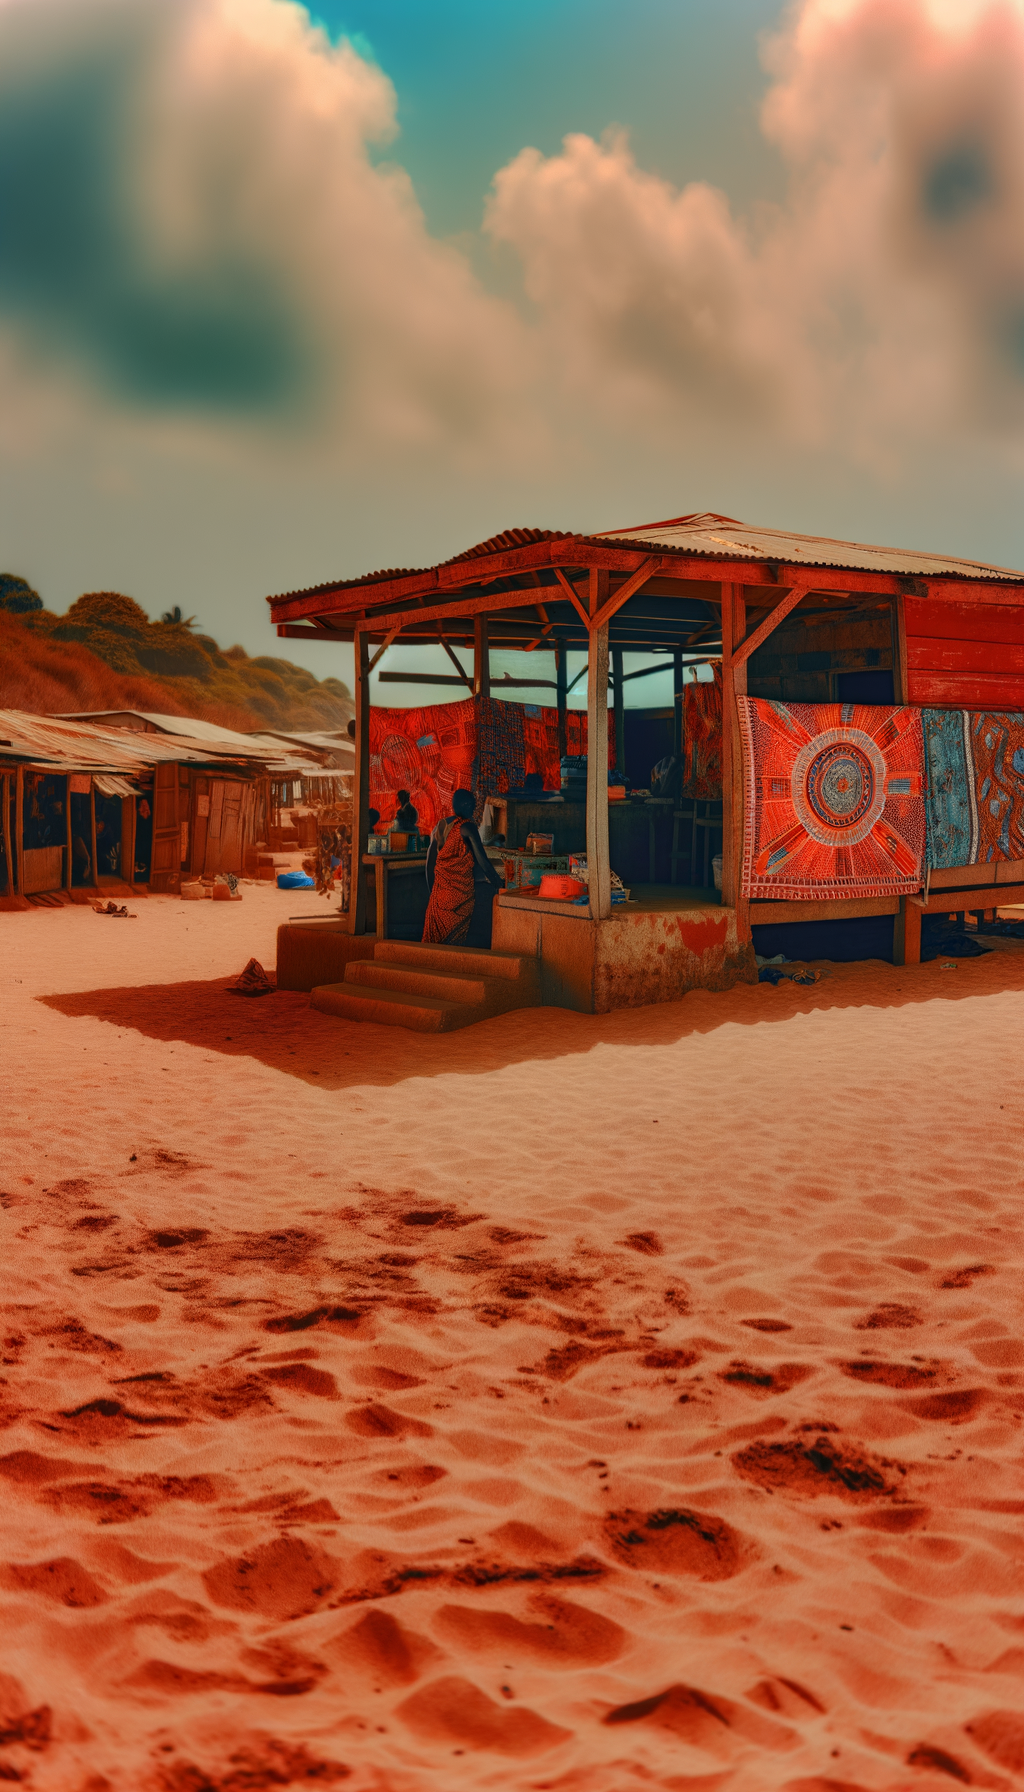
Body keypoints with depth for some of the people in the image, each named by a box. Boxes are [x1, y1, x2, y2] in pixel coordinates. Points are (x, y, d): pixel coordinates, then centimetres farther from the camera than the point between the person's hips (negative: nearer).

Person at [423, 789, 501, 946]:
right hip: (461, 889, -6)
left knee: (436, 929, 12)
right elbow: (481, 859, -13)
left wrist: (431, 885, 18)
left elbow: (430, 858, 10)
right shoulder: (467, 827, -12)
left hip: (440, 885, 6)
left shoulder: (441, 824, 7)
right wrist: (495, 881, -3)